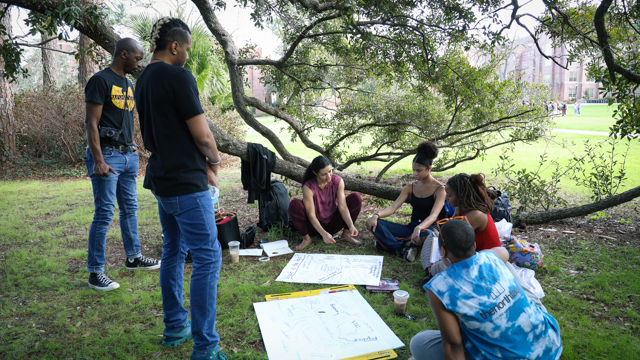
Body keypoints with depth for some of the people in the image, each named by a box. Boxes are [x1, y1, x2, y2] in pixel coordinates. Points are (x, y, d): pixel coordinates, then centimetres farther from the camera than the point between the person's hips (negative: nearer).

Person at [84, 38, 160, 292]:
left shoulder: (128, 84, 16)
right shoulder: (101, 80, -9)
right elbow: (91, 123, -14)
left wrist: (133, 148, 16)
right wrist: (99, 161, -20)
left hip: (128, 155, 8)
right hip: (107, 155, -8)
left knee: (130, 209, 15)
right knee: (104, 214, -6)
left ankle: (133, 257, 28)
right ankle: (95, 272, 3)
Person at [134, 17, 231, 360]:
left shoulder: (143, 80, 12)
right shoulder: (178, 77, -16)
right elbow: (202, 134, -17)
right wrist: (214, 160, 3)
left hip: (161, 178, 10)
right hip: (185, 183, -9)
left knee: (174, 252, 18)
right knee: (207, 257, -4)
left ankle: (175, 327, 30)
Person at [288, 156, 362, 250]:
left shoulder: (337, 181, -12)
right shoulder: (308, 187, -22)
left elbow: (342, 207, -17)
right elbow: (311, 215, -26)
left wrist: (351, 226, -33)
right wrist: (324, 234, -39)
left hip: (333, 224, 3)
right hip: (315, 225, -3)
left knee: (356, 198, -16)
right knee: (294, 205, -31)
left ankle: (346, 234, -6)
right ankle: (306, 238, -12)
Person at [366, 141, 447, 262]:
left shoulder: (439, 189, -8)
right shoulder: (410, 188, 8)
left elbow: (433, 215, -23)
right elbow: (393, 207, -3)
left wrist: (418, 228, -43)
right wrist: (376, 215, -24)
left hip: (428, 228, -5)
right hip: (411, 227, 5)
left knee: (426, 235, -45)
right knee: (374, 224, -16)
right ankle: (404, 248, -29)